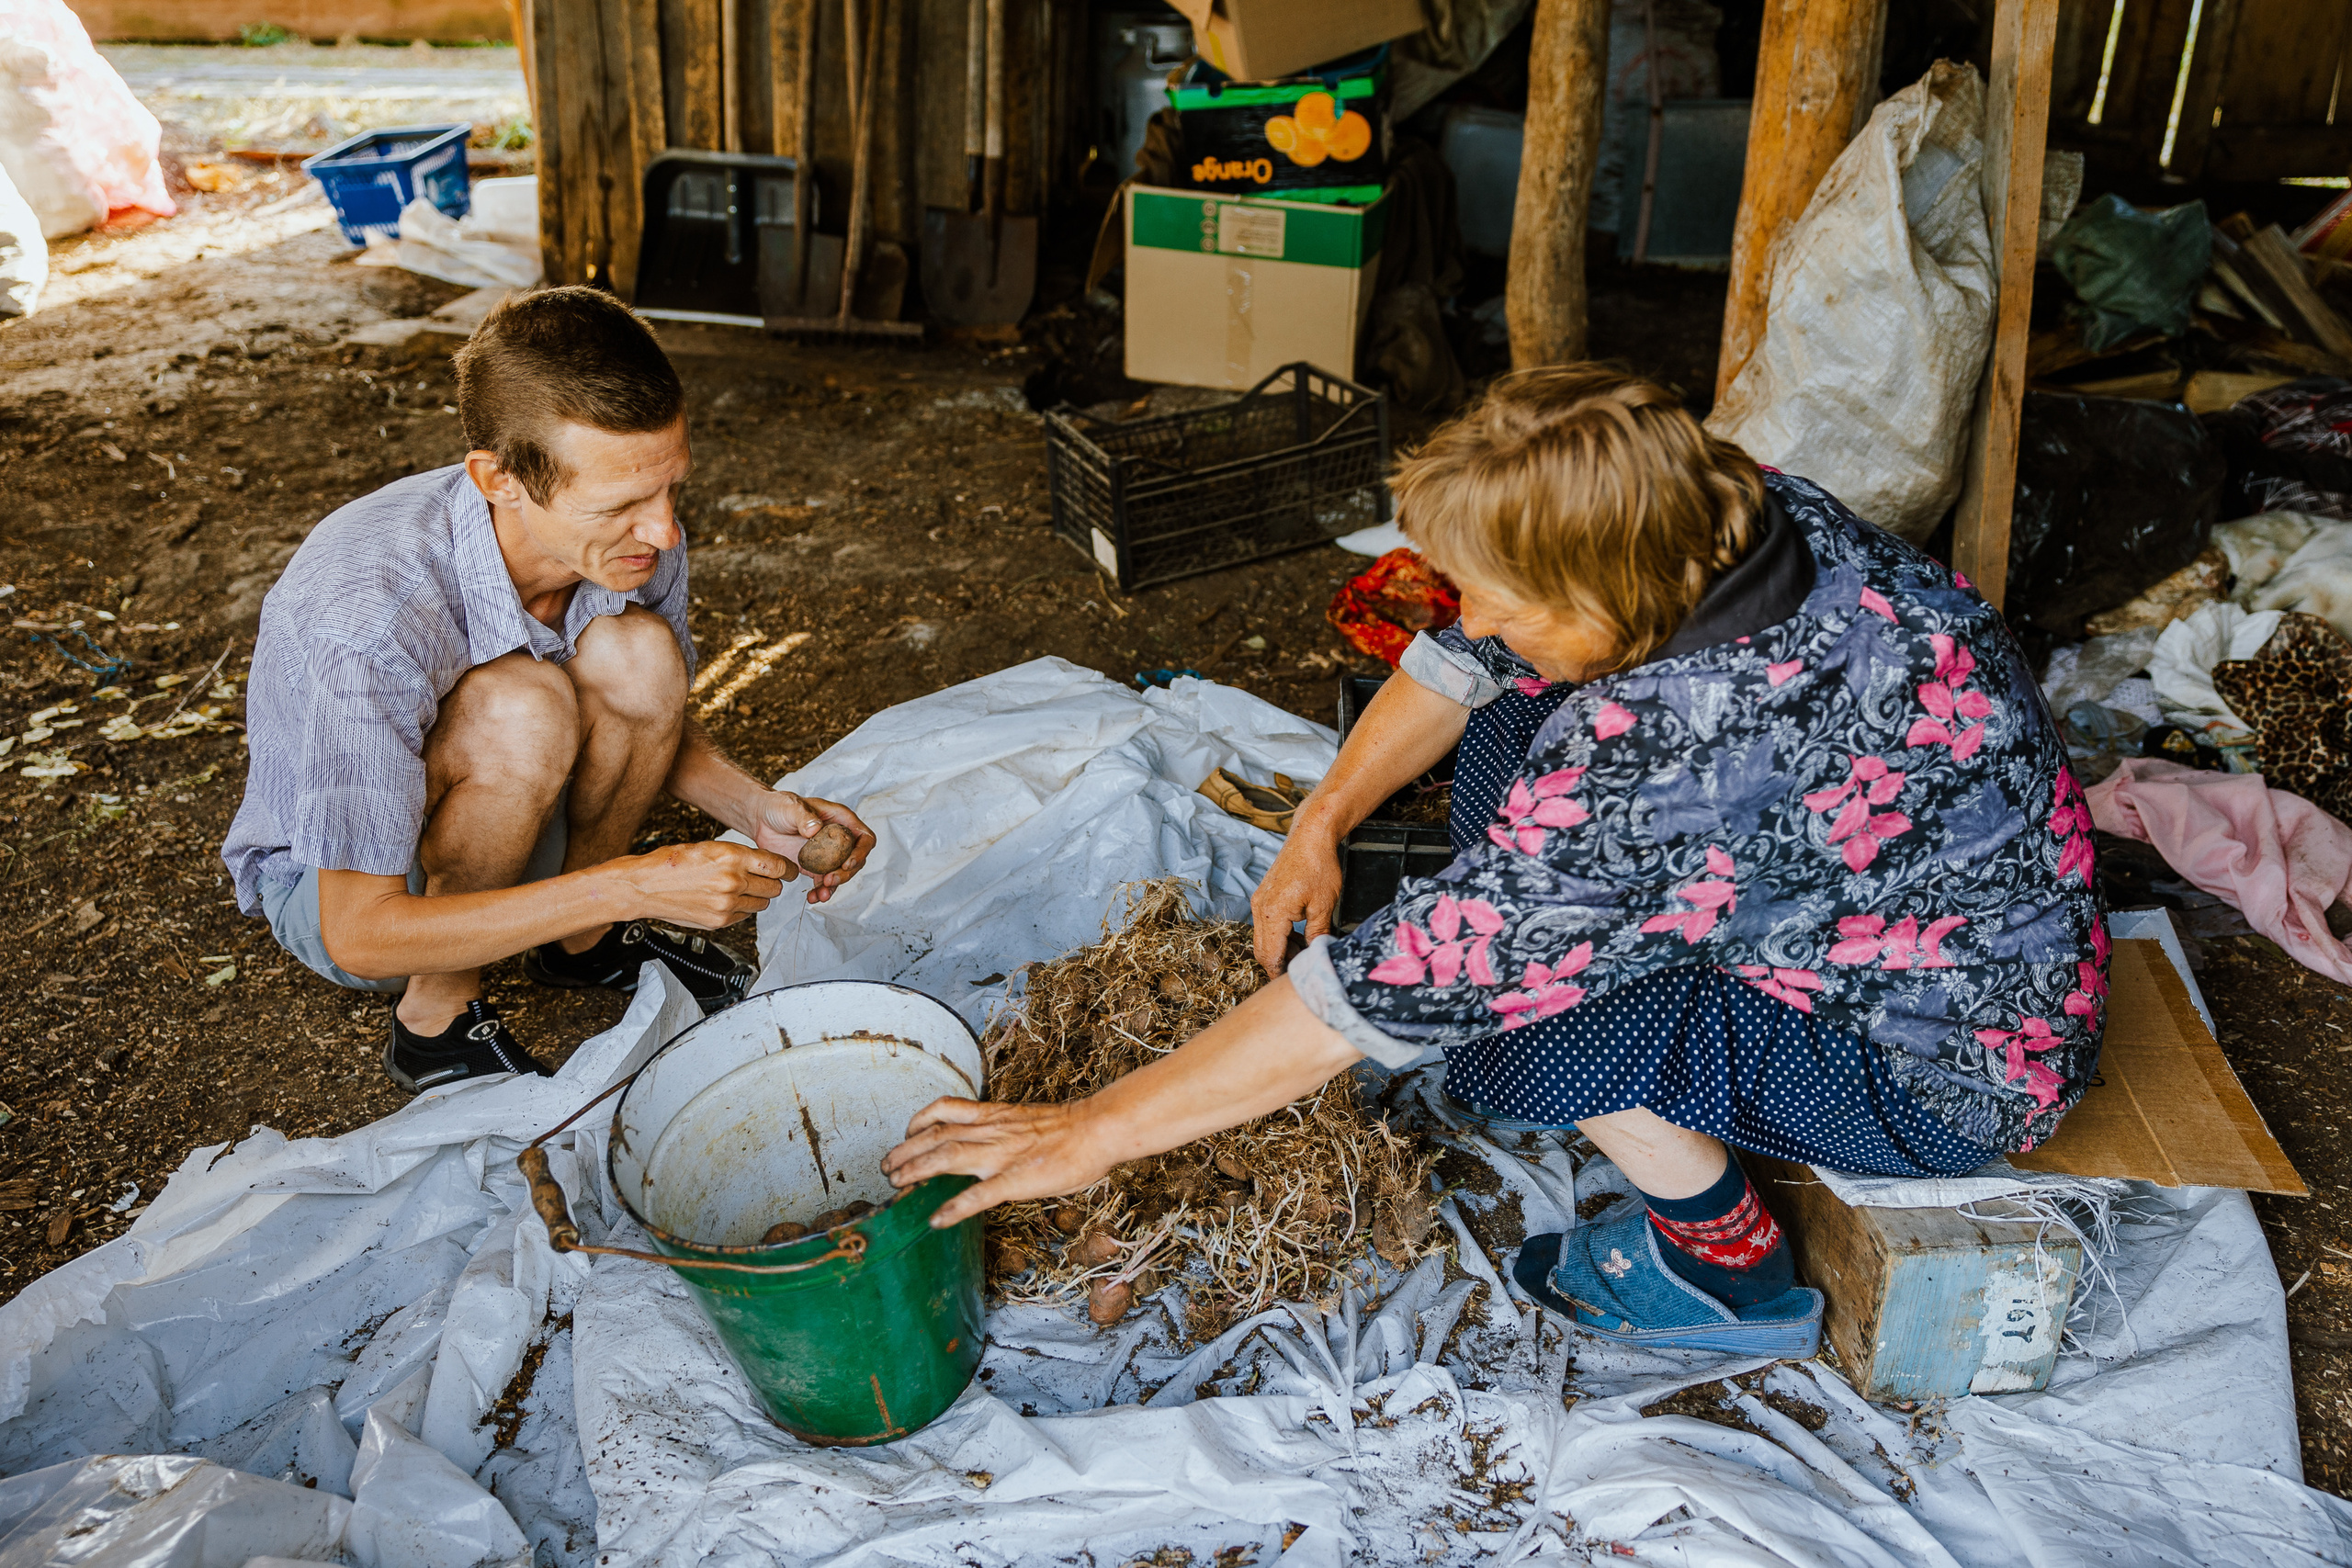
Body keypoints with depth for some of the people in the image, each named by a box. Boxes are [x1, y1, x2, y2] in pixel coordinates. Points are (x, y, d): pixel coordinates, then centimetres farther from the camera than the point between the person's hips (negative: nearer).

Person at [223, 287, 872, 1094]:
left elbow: (655, 722, 0)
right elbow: (359, 936, -32)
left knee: (638, 654, -23)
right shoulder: (369, 618, -38)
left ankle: (579, 938, 3)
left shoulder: (633, 541, -21)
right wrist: (635, 885, -37)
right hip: (330, 887, -5)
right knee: (522, 707, -34)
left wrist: (755, 806, -20)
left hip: (493, 825, 5)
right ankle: (436, 1017, -10)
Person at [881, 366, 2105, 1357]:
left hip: (1951, 1063, -8)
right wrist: (1321, 823, -3)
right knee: (1505, 724, 3)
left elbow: (1403, 983, -34)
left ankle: (1730, 1273, 2)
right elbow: (1469, 657, 2)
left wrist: (1095, 1131, -25)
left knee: (1501, 976, -23)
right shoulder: (1721, 513, -14)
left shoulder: (1679, 749, -38)